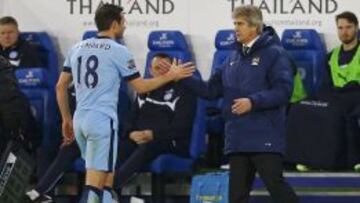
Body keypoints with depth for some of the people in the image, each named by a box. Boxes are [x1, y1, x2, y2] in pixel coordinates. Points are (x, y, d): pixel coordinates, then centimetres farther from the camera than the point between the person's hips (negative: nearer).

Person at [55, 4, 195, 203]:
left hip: (80, 119, 7)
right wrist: (170, 75, 11)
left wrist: (66, 119, 22)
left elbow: (60, 87, 13)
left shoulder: (77, 48, 11)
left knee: (107, 177, 19)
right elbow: (140, 86, 0)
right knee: (94, 184, -10)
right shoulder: (118, 51, -6)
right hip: (103, 120, -7)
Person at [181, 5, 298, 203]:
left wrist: (253, 102, -23)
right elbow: (211, 90, 16)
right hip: (238, 139, 7)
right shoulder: (233, 58, 16)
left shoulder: (274, 54, -5)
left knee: (275, 185, -11)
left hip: (264, 138, -7)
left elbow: (283, 90, -14)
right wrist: (184, 78, 4)